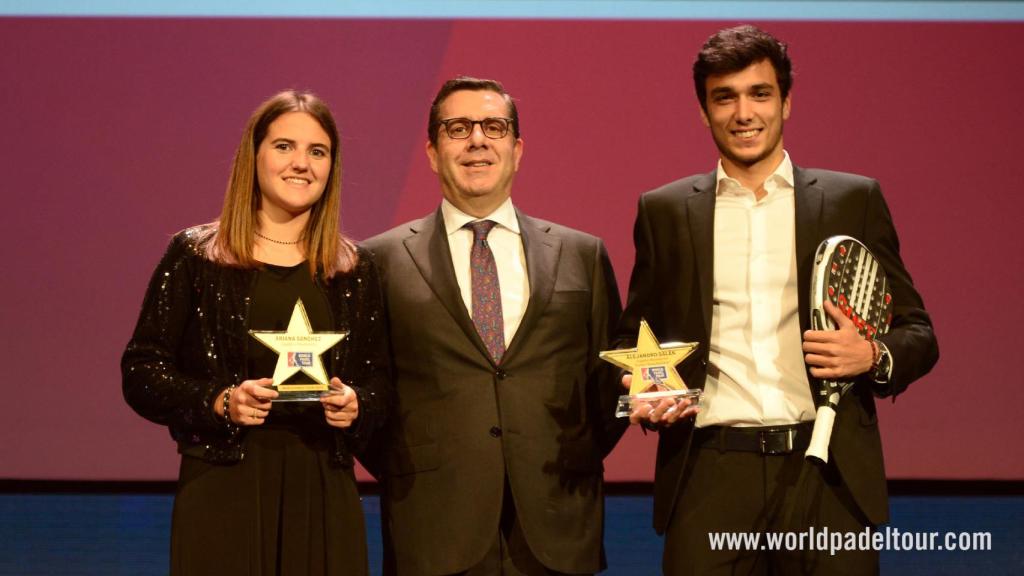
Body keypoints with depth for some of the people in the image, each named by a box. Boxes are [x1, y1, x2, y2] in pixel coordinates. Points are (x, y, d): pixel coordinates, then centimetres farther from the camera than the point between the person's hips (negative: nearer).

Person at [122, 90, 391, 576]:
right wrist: (219, 402, -15)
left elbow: (379, 380, 13)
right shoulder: (194, 257, 2)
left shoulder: (354, 270, 10)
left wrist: (356, 406, -9)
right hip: (223, 488, -2)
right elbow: (141, 372, 0)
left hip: (324, 490, 3)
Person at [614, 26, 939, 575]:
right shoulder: (664, 211, 10)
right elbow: (633, 337, 17)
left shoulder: (855, 199, 8)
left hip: (830, 473, 0)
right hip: (709, 475, 0)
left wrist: (875, 356, -11)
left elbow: (917, 333, 10)